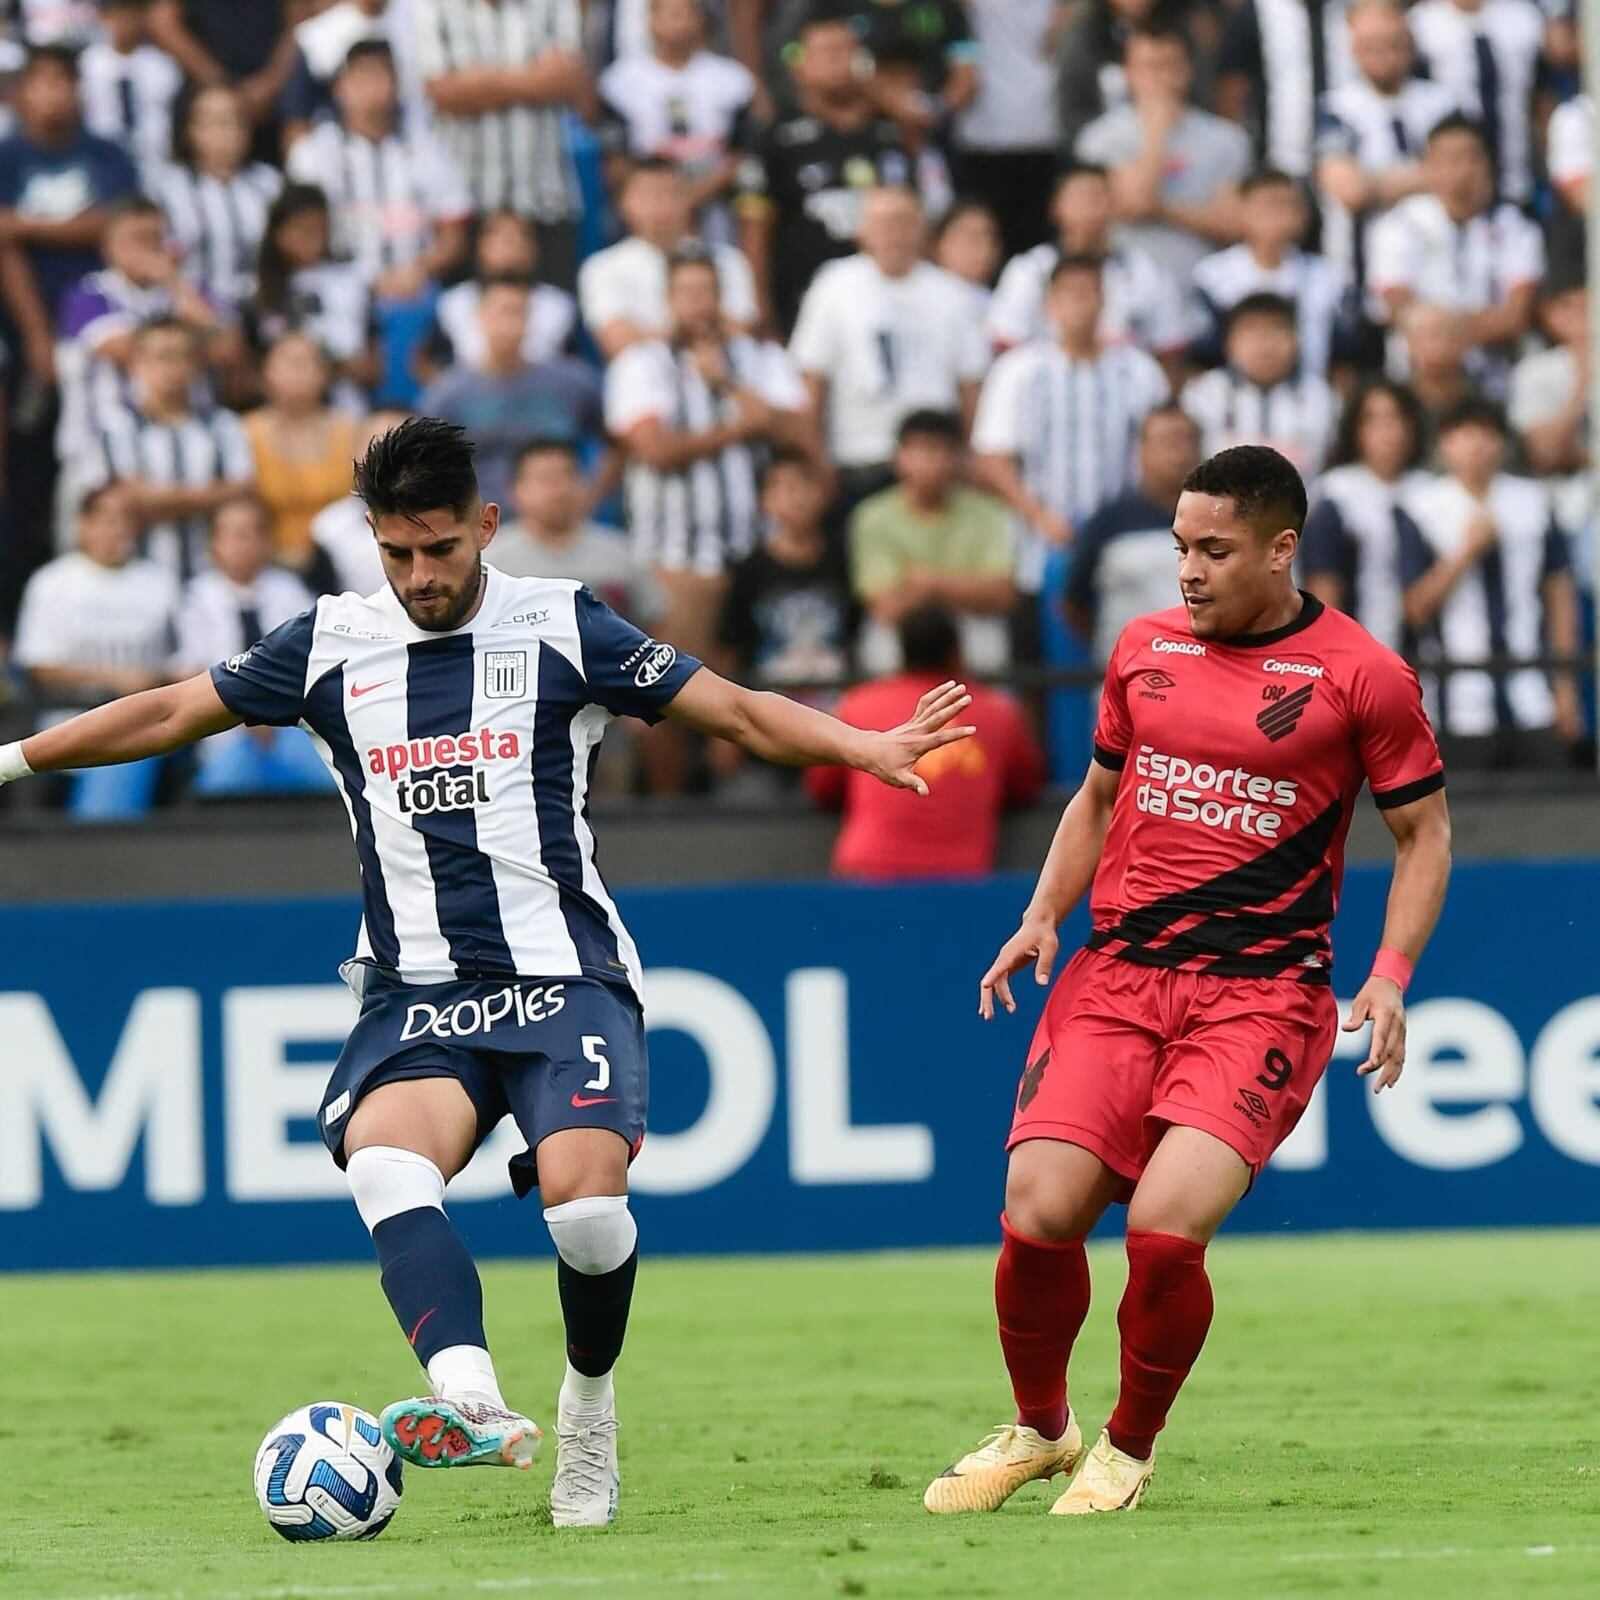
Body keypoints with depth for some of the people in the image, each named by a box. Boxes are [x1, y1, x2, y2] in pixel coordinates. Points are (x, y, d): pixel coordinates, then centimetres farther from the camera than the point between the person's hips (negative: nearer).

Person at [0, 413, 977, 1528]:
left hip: (565, 976, -2)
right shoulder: (331, 645, 9)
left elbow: (738, 713, 2)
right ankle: (473, 1404, -47)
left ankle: (590, 1401, 6)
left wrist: (868, 749, -13)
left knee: (585, 1196, -24)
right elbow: (171, 714, 19)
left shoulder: (560, 626, 2)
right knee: (381, 1158, -30)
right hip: (416, 995, 2)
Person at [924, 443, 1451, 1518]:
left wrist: (1391, 974, -7)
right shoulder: (1145, 648, 12)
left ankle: (1130, 1449, 5)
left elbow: (1425, 833, 6)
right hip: (1115, 975, 4)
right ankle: (1039, 1428, 15)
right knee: (1039, 1212, -12)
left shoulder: (1362, 674, -1)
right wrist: (1042, 918, 11)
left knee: (1166, 1226, -21)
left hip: (1263, 994, -4)